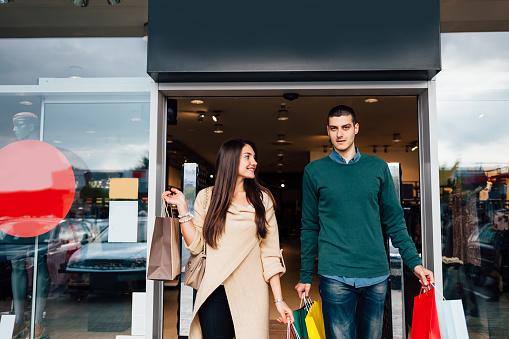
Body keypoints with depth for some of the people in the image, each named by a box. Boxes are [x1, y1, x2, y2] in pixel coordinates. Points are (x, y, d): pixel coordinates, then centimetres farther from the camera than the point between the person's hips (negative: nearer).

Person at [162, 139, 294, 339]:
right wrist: (182, 207, -5)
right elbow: (195, 245, 1)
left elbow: (270, 253, 1)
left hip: (251, 293, 0)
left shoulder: (262, 199, 3)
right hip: (214, 292, 0)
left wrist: (279, 299, -2)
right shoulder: (207, 197, 3)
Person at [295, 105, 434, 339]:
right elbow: (309, 227, 5)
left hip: (376, 275, 2)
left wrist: (414, 262, 1)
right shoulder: (314, 171, 3)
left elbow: (394, 221, 10)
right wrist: (305, 275, 4)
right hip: (335, 275, -2)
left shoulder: (378, 167, 7)